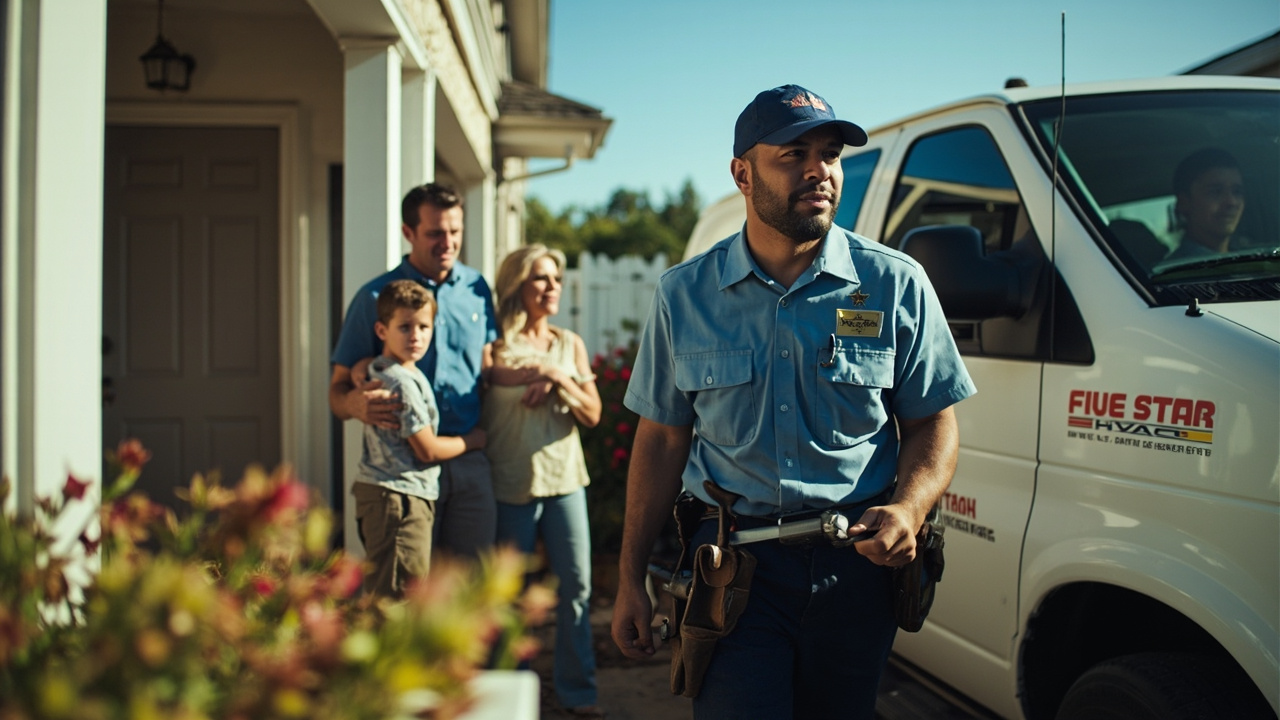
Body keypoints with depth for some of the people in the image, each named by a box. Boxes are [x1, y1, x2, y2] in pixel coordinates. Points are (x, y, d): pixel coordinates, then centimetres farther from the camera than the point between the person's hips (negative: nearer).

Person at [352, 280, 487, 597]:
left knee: (381, 595, 14)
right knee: (400, 598, -8)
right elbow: (427, 450, -13)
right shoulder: (405, 383, -17)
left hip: (376, 491, 10)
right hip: (400, 497, -10)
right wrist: (472, 440, 2)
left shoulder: (376, 371, 12)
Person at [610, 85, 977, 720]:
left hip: (855, 565, 1)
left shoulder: (896, 285, 0)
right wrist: (631, 579, 6)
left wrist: (909, 508, -16)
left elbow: (933, 423, 5)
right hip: (731, 560, 0)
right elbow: (662, 437, 7)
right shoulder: (684, 294, 2)